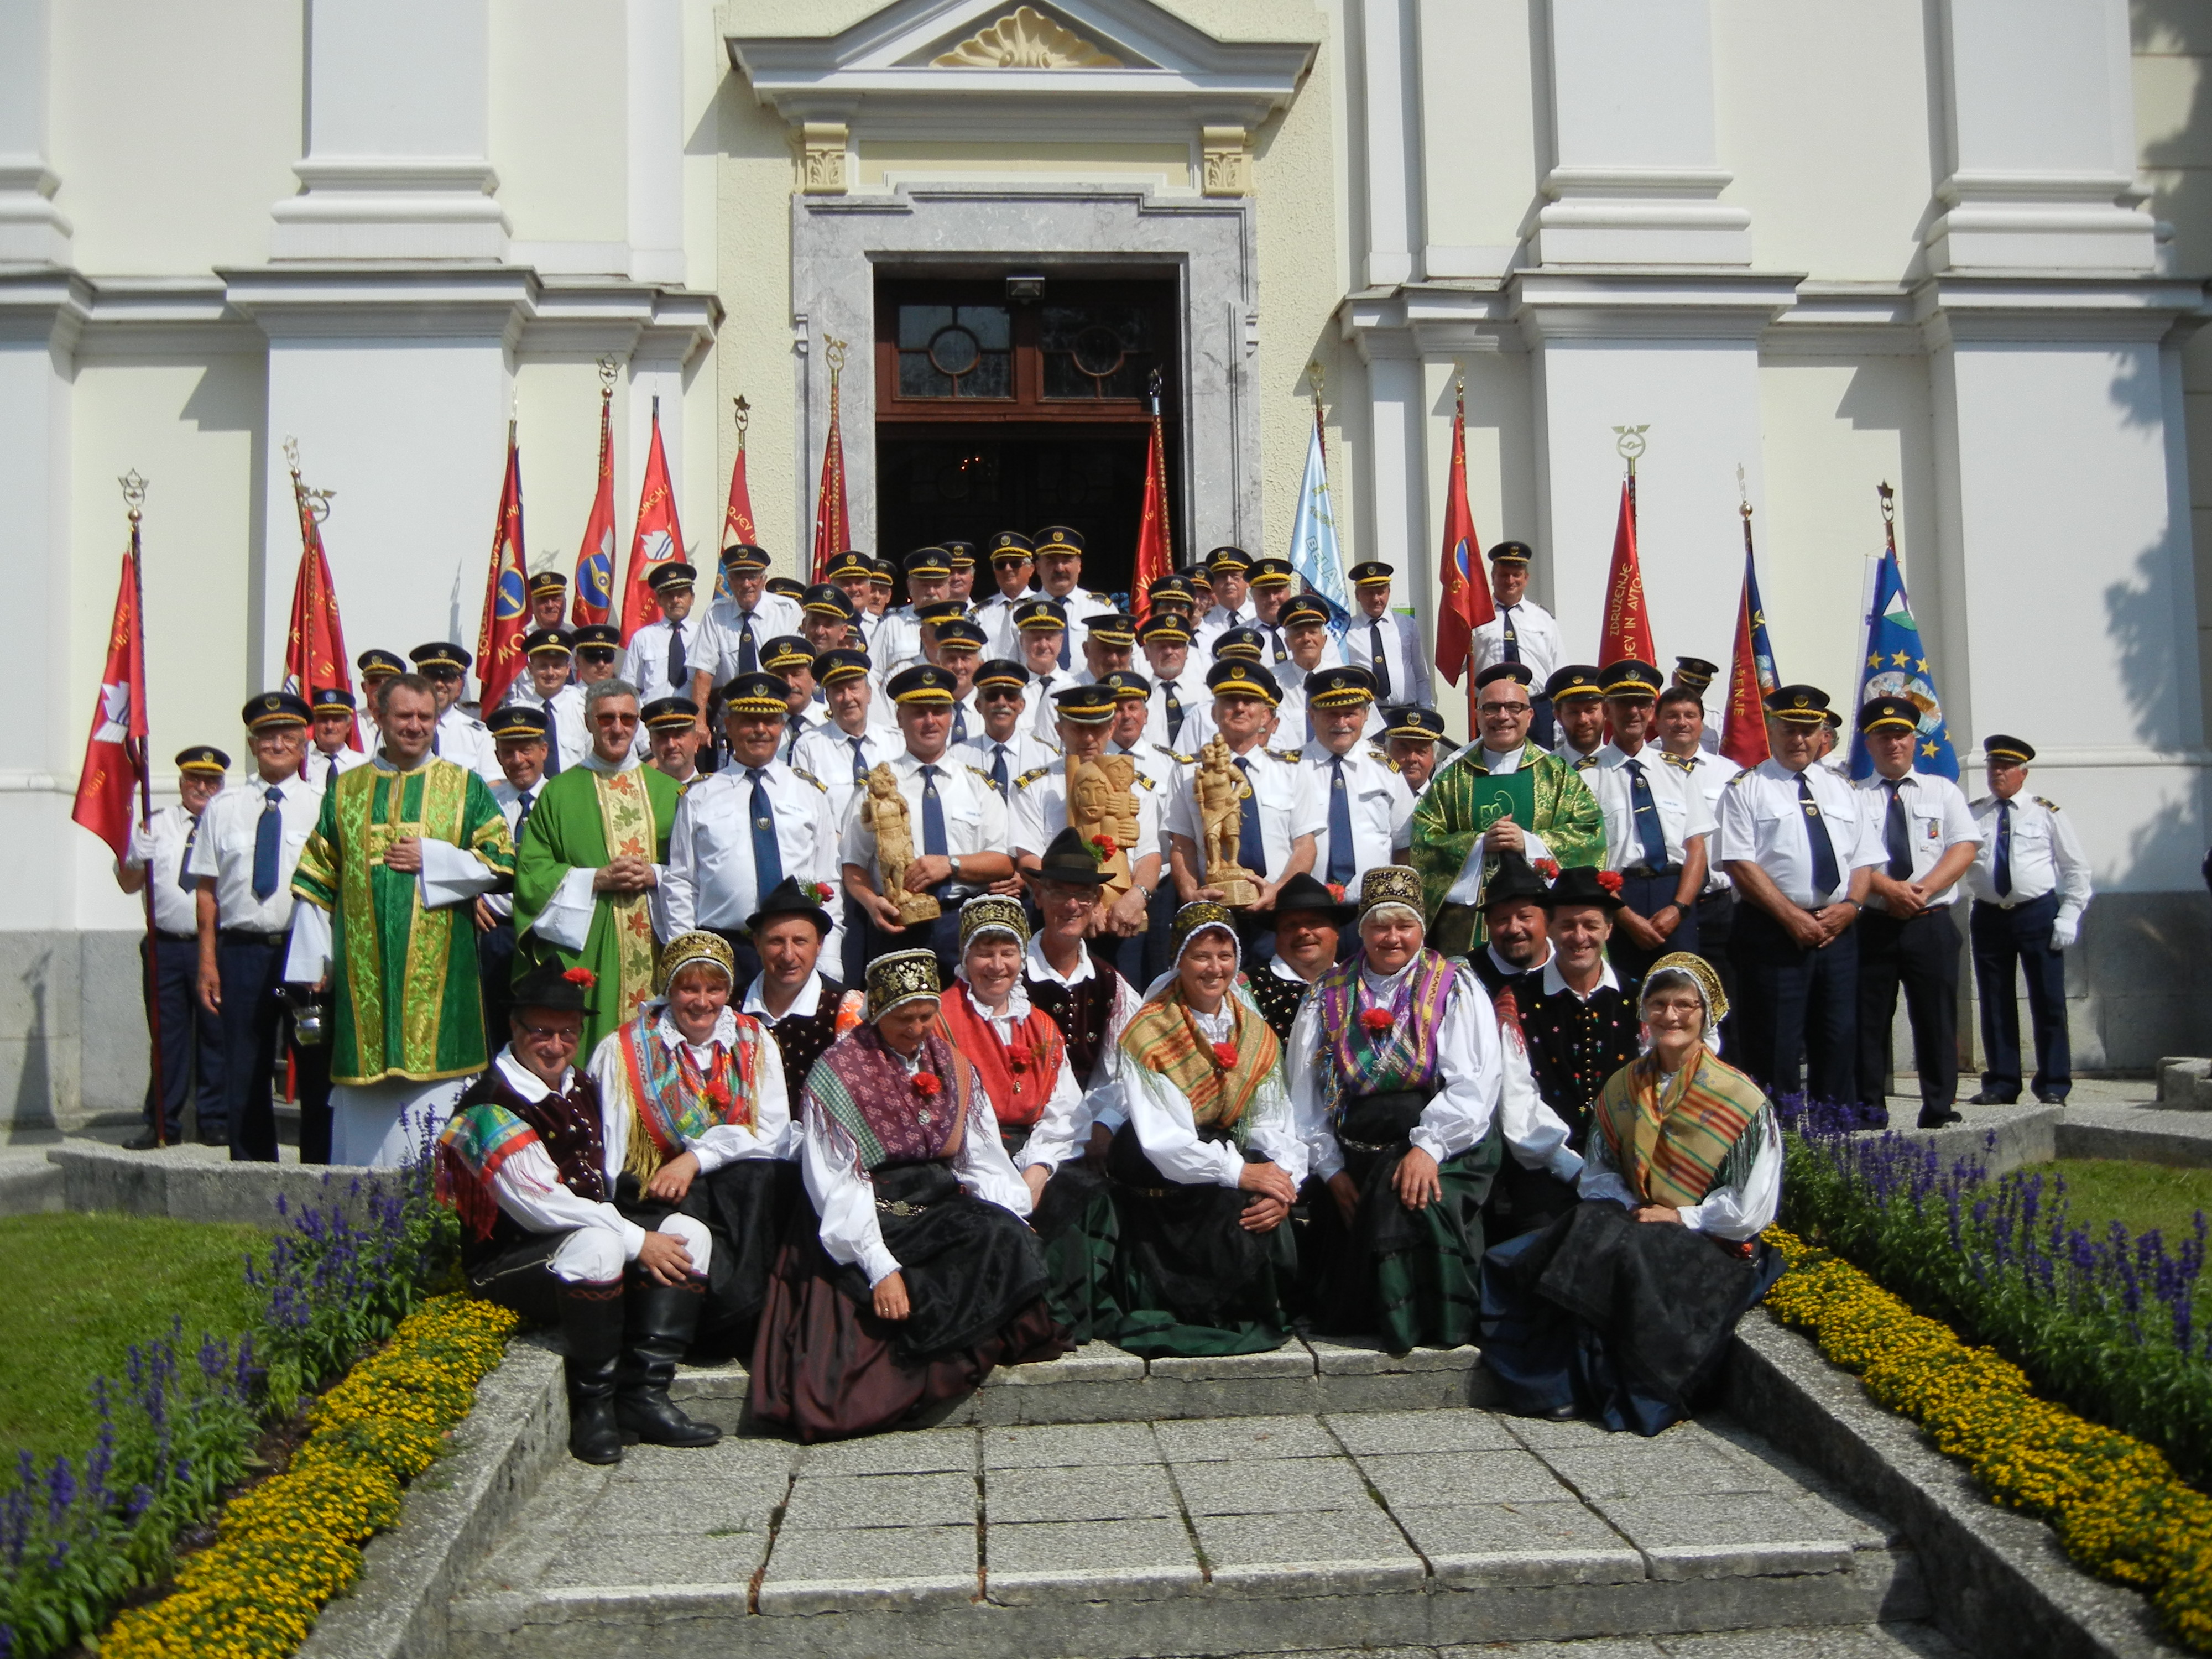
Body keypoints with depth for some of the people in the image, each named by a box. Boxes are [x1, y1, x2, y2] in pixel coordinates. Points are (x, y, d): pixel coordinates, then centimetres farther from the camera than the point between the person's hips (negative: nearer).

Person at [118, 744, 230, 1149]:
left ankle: (214, 1122, 10)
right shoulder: (156, 825, 13)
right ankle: (162, 1124, 13)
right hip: (165, 945, 2)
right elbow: (129, 884, 13)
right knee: (166, 1036, 6)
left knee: (215, 1035, 1)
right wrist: (137, 855, -6)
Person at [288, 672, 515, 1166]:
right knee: (366, 1071, 1)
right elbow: (316, 884, 11)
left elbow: (500, 864, 1)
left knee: (434, 1065, -7)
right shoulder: (345, 791, 14)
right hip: (364, 971, 2)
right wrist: (310, 967, 3)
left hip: (438, 968, -2)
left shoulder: (465, 787, 9)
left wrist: (430, 859, -9)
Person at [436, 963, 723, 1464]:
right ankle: (593, 1405, -19)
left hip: (593, 1235, 8)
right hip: (508, 1262, -8)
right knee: (597, 1245, -37)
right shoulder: (489, 1108, -14)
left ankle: (643, 1394, -16)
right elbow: (540, 1206, -20)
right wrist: (637, 1242, -21)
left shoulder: (582, 1090, 12)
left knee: (689, 1233, -13)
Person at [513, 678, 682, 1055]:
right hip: (585, 948, -2)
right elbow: (531, 872, 2)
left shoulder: (666, 791, 15)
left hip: (656, 945, 2)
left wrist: (655, 876, -7)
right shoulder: (559, 793, 8)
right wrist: (597, 879, -10)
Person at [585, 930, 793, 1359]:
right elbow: (606, 1150, -1)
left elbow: (774, 1137, 0)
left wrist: (696, 1158, -13)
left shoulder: (755, 1043, 11)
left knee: (764, 1175, -32)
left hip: (741, 1192, 2)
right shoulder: (623, 1050, 7)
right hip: (654, 1196, -2)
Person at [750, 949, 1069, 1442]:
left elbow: (985, 1162, 10)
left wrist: (1012, 1231, -9)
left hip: (942, 1205, 6)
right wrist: (881, 1267, -22)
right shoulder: (837, 1074, -3)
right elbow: (834, 1185, -9)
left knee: (1008, 1237, -28)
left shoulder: (954, 1067, 13)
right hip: (874, 1213, -6)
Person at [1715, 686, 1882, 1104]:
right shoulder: (1746, 788, 1)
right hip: (1773, 930, -5)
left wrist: (1851, 906, -5)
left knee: (1840, 1038, 8)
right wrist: (1792, 915, -15)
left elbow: (1865, 860, 15)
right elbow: (1740, 864, -9)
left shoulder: (1842, 791, 18)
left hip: (1838, 930, 5)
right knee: (1776, 1045, -4)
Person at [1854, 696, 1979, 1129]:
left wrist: (1924, 888, -13)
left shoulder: (1943, 791, 13)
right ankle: (1870, 1108, 9)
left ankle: (1939, 1110, 10)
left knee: (1937, 1019, 1)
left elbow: (1965, 846, 1)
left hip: (1931, 925, 1)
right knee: (1869, 1021, 1)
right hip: (1872, 926, -1)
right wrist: (1889, 888, -17)